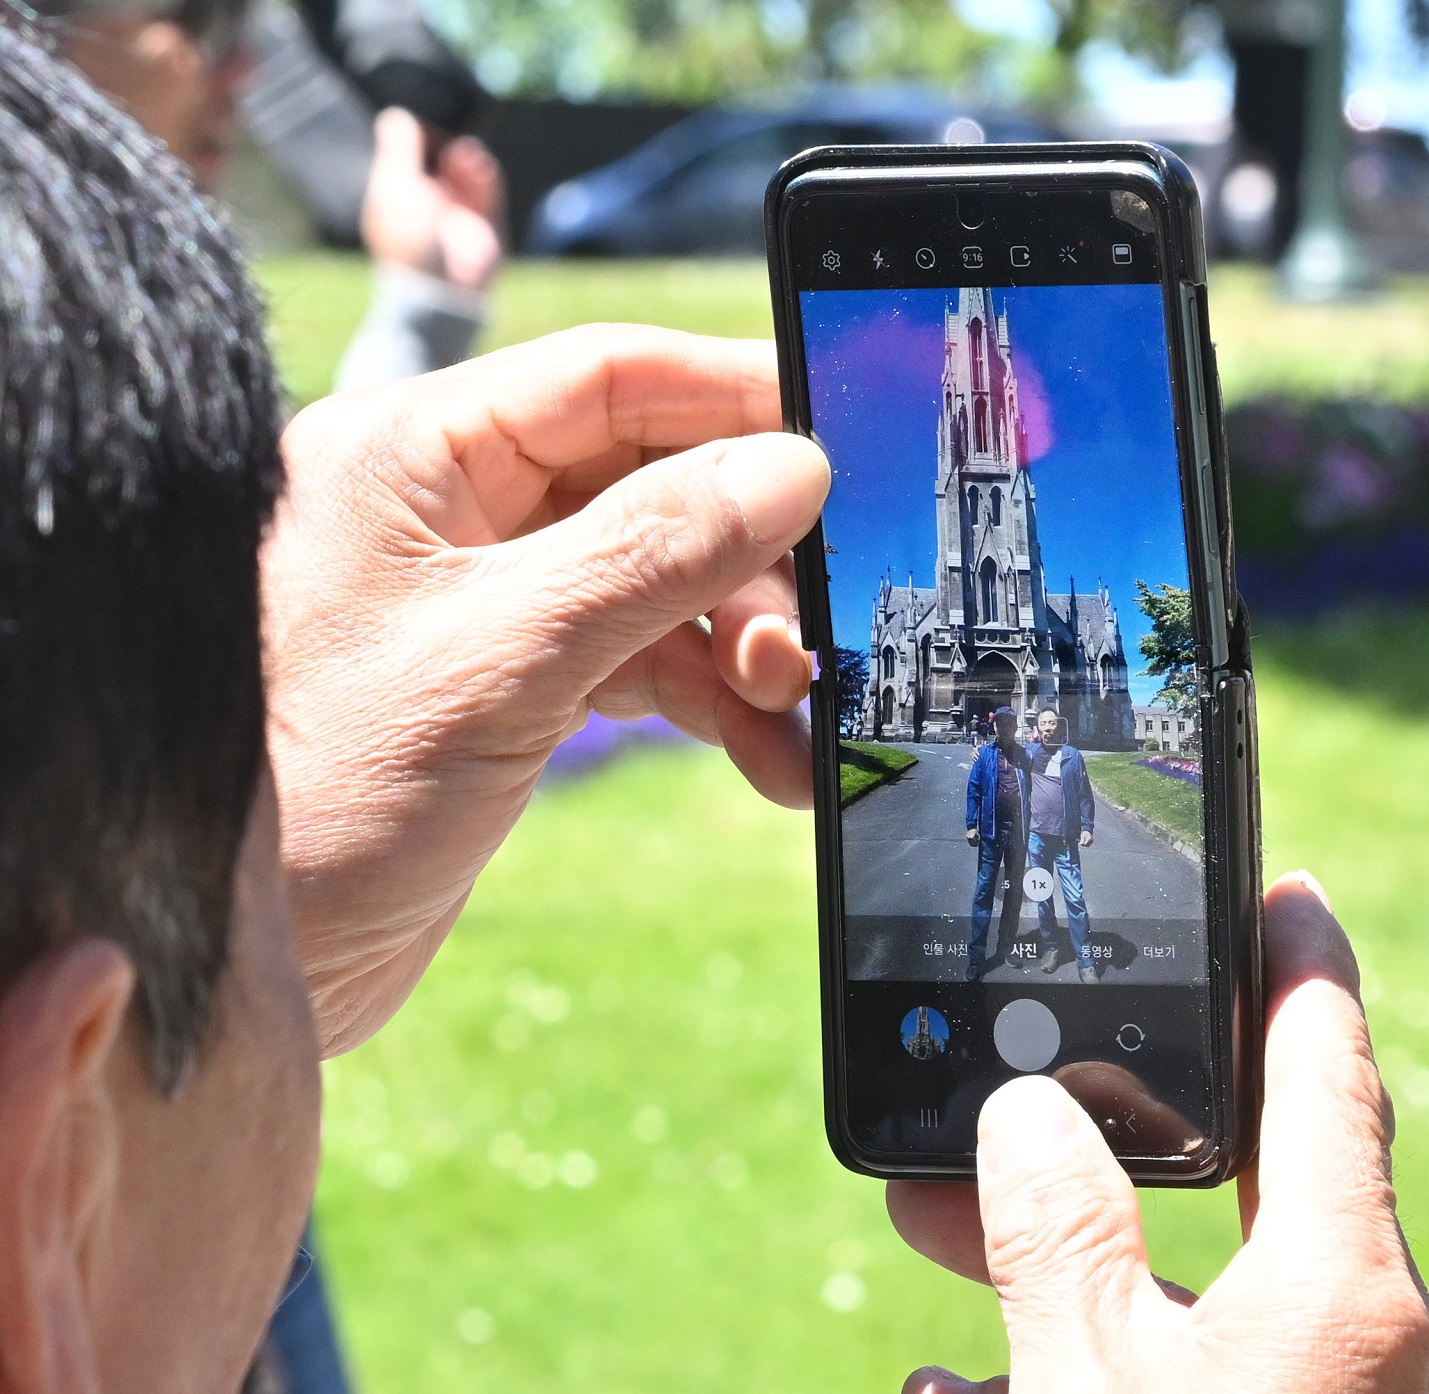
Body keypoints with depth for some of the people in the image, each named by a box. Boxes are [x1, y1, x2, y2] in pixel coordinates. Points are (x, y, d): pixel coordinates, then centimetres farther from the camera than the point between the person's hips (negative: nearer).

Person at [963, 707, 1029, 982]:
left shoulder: (1024, 756, 5)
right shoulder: (985, 755, -1)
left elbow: (1031, 791, 7)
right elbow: (974, 790, -1)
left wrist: (1030, 827, 1)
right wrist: (972, 825, -7)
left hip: (1018, 831, 3)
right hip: (991, 830, -3)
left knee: (1014, 892, 10)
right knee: (984, 890, -5)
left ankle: (1006, 948, 21)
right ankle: (976, 957, -5)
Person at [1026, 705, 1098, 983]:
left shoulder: (1073, 756, 1)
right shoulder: (1029, 754, 5)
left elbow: (1085, 795, 2)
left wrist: (1087, 827, -5)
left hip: (1066, 838, -2)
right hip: (1037, 836, 2)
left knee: (1075, 899, -6)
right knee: (1042, 897, 10)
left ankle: (1085, 961, -5)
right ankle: (1048, 948, 22)